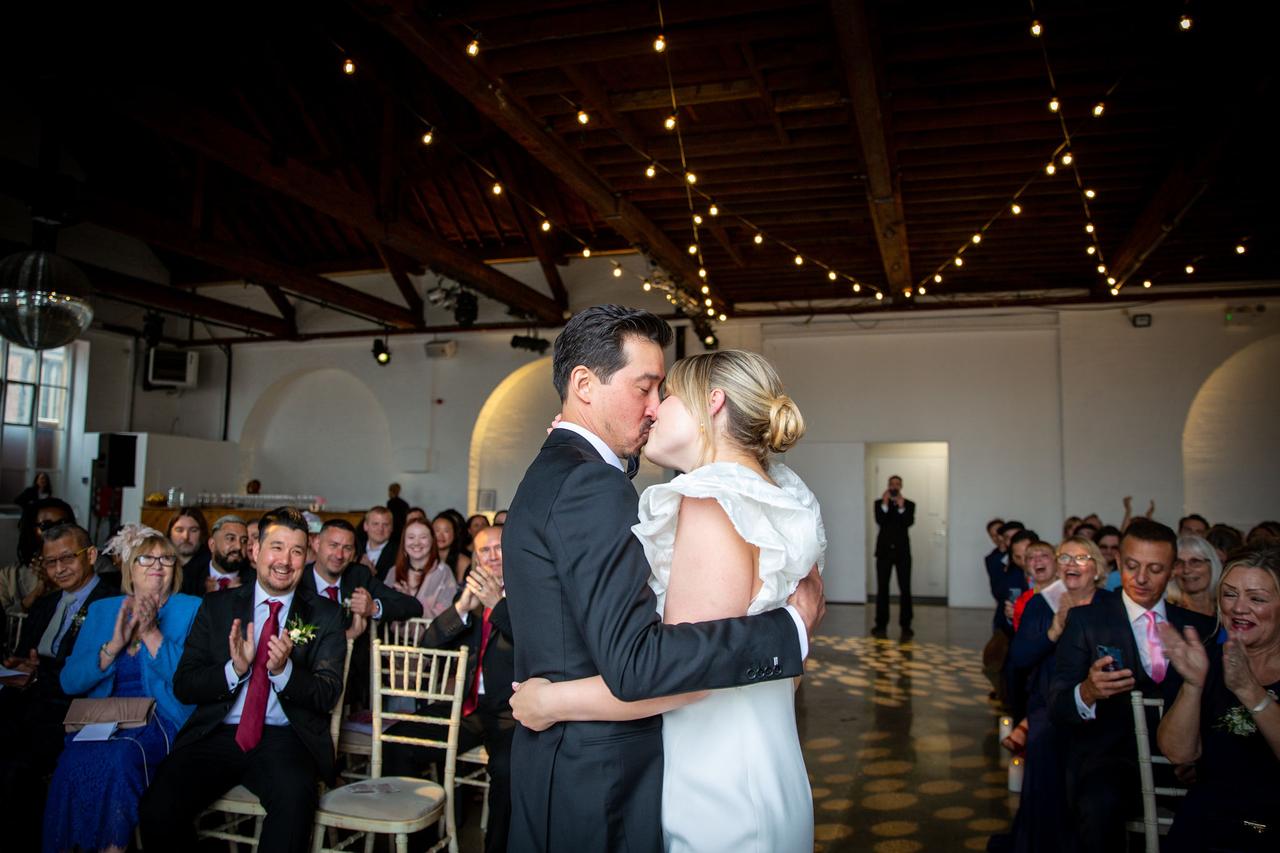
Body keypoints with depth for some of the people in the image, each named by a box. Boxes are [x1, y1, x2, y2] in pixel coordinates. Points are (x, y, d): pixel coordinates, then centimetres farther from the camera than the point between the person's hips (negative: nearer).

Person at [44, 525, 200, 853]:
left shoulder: (191, 609, 5)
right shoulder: (102, 610, 15)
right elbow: (69, 682, 8)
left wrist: (152, 634, -15)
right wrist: (114, 646, -8)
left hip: (161, 719, -3)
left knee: (120, 758, -32)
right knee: (74, 760, -28)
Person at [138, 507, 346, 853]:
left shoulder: (325, 614, 7)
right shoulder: (216, 607, 12)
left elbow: (328, 694, 0)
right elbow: (183, 686, 6)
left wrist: (283, 670, -18)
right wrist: (234, 668, -13)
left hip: (283, 738, -2)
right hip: (217, 734, 2)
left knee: (294, 797, -33)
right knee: (158, 805, -24)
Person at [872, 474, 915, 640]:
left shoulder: (909, 504, 6)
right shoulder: (880, 503, 6)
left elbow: (909, 522, -11)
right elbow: (879, 521, -10)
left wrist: (901, 507, -24)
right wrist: (885, 504, -21)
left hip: (902, 551, 0)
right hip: (884, 550, 0)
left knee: (905, 589, -3)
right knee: (882, 589, 1)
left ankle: (906, 626, 2)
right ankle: (881, 625, 6)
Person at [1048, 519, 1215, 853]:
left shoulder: (1197, 625, 14)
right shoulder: (1086, 620, 4)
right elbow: (1057, 705, -4)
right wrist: (1086, 693, -27)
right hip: (1110, 753, -3)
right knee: (1101, 801, -35)